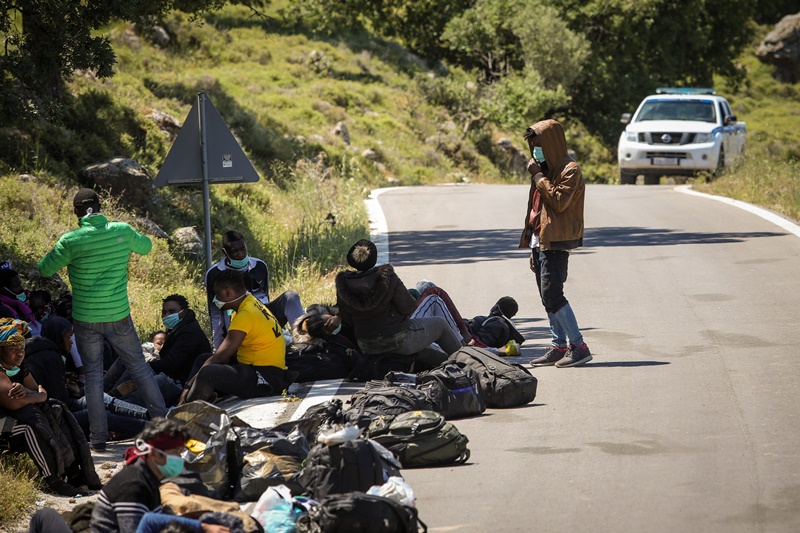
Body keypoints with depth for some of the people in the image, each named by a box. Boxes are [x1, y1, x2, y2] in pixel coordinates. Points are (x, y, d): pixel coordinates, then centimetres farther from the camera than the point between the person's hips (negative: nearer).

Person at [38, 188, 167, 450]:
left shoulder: (71, 241, -13)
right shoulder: (122, 231, -5)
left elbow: (45, 269, -3)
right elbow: (146, 246, 15)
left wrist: (58, 250, 14)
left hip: (86, 319, -2)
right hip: (119, 317, 2)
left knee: (93, 374, 8)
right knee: (139, 367, 15)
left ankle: (99, 436, 7)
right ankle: (162, 420, 18)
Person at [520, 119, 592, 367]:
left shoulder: (570, 170, -9)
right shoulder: (546, 169, 20)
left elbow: (559, 201, -23)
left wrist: (538, 176, -15)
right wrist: (534, 248, 22)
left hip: (556, 242, -10)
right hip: (540, 240, 10)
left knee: (552, 294, -15)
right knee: (548, 296, 8)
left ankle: (578, 346, -12)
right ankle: (559, 345, 11)